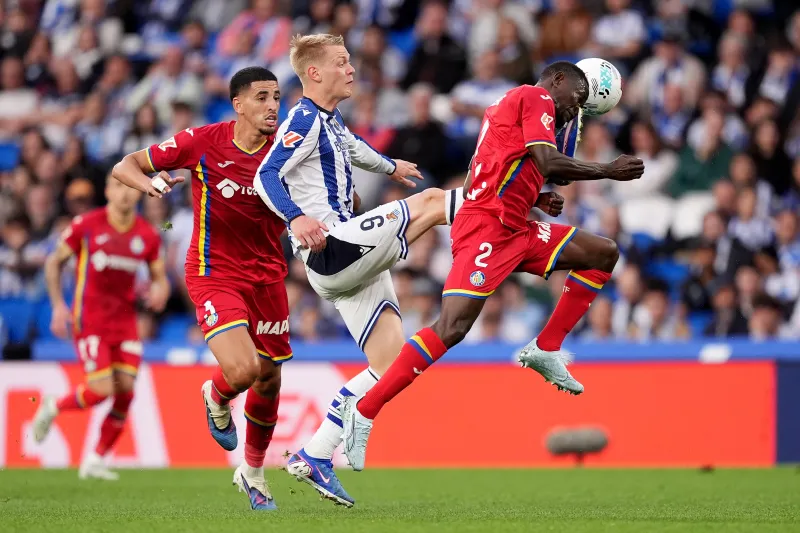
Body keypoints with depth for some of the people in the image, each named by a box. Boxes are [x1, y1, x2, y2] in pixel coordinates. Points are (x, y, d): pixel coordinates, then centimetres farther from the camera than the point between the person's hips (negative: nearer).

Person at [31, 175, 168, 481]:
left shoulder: (147, 236, 3)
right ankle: (52, 408, 16)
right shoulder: (86, 226, -6)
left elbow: (160, 277, 14)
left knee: (125, 391, -6)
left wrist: (160, 291, -11)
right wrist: (58, 305, -7)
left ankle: (96, 460, 9)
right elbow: (54, 262, 3)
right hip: (89, 320, -4)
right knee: (101, 390, -15)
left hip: (125, 322, 4)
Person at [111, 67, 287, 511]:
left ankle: (253, 473, 33)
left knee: (269, 381, 8)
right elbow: (125, 167, -5)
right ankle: (216, 397, 16)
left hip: (267, 274, 4)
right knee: (242, 370, -23)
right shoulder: (202, 142, -13)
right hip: (214, 273, -4)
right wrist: (149, 182, -27)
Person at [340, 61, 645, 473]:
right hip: (486, 228, -10)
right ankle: (364, 411, -18)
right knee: (452, 328, -20)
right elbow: (548, 164, -17)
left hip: (514, 230, 10)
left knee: (603, 254, 12)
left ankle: (546, 350, 8)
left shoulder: (512, 104, 24)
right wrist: (607, 171, -8)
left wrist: (535, 199, 15)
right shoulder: (536, 96, -3)